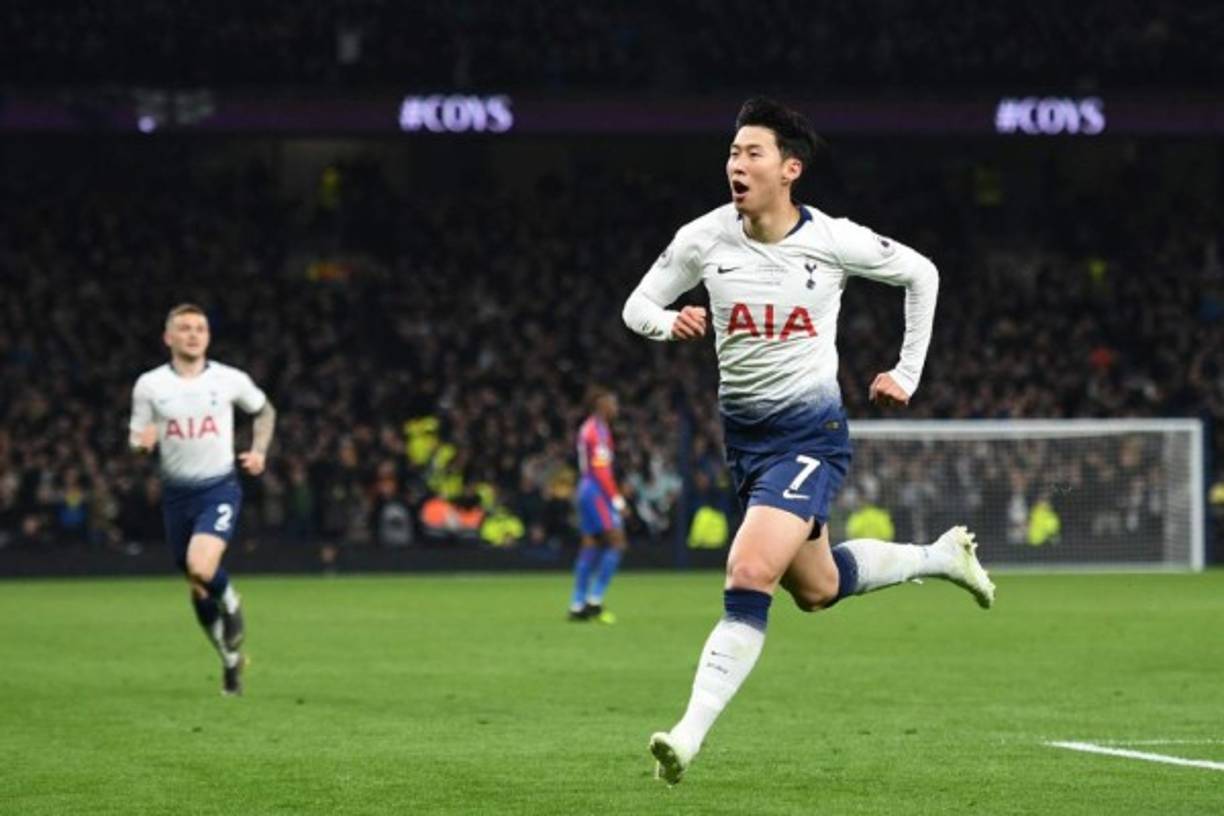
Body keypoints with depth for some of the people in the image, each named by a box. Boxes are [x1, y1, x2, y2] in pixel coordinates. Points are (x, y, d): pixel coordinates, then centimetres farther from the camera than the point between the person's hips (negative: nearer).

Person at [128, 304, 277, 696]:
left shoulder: (230, 380, -2)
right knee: (198, 588, 10)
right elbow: (136, 440, 5)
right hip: (176, 494, 2)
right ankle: (231, 657, 31)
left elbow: (264, 410, 17)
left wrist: (259, 451, 3)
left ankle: (230, 603, 7)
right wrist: (142, 442, -18)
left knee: (201, 568, -26)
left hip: (219, 489, -2)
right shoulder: (149, 385, -1)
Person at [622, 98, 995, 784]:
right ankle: (940, 556, 43)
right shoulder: (704, 239, -5)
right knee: (816, 588, 17)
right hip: (744, 432, 5)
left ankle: (690, 734, -23)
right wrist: (670, 323, -19)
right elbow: (637, 305, 5)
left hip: (811, 431, -5)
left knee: (748, 576, -22)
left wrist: (908, 374, 6)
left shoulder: (836, 240, -12)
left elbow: (921, 275, 5)